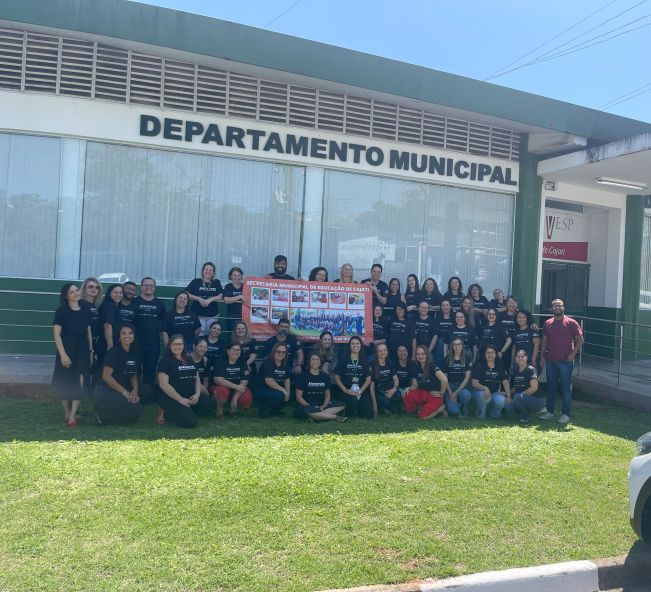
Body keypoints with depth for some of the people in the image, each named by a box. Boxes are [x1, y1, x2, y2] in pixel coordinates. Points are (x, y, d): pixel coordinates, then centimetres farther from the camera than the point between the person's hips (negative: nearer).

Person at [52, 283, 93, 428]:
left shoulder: (85, 310, 9)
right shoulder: (61, 311, -3)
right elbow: (57, 334, -7)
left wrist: (91, 351, 9)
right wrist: (63, 354, -14)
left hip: (83, 349, 2)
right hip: (67, 349, -2)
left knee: (79, 381, -8)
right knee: (65, 382, 4)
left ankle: (73, 415, -6)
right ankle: (66, 412, 20)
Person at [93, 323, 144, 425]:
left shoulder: (134, 354, 9)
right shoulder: (113, 352, -12)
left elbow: (134, 375, 13)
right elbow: (106, 376, -16)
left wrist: (135, 390, -7)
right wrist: (124, 392, -17)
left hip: (120, 392, 8)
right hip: (105, 392, -8)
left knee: (138, 407, -11)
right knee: (134, 408, -23)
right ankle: (102, 414, -4)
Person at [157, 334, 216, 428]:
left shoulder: (189, 361, 15)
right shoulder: (165, 361, -6)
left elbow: (197, 379, 16)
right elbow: (163, 384, -15)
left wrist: (197, 394, -5)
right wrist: (180, 399, -18)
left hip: (190, 397, 7)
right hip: (171, 399, -7)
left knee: (210, 405, -12)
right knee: (190, 421, -23)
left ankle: (186, 411, 4)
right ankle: (166, 413, 1)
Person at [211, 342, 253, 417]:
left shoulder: (242, 362, -2)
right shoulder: (221, 361, -11)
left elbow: (244, 382, -9)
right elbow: (218, 380, -23)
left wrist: (235, 398, -21)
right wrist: (236, 386, -28)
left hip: (237, 390, 3)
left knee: (247, 399, -26)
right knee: (223, 391, -36)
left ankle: (234, 406, 8)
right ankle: (219, 408, -5)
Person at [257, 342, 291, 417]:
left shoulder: (284, 364, 6)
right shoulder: (268, 362, -17)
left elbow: (287, 379, 11)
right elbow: (269, 381, -25)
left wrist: (287, 392, -6)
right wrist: (283, 390, -21)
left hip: (274, 390, 8)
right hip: (261, 390, -8)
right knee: (280, 395, -31)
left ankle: (274, 410, 13)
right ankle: (263, 407, -6)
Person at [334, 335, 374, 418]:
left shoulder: (364, 360, 8)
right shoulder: (343, 359, 1)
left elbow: (368, 379, 3)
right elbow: (337, 377, 0)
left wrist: (360, 391, -10)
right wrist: (345, 390, -12)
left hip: (362, 391, 3)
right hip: (348, 391, -3)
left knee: (369, 415, -11)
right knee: (353, 401, -36)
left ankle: (358, 407, 23)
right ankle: (348, 411, 0)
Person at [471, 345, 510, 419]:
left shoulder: (499, 366, 9)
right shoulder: (479, 365, -3)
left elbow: (505, 382, 6)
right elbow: (474, 383, -11)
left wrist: (508, 395, -10)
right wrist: (485, 388, -29)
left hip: (495, 393, 3)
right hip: (480, 391, -3)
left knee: (501, 401, -30)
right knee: (484, 396, -38)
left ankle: (492, 412, 5)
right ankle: (480, 415, -7)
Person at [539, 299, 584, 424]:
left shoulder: (571, 323, -3)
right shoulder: (547, 323, 10)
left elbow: (580, 339, -2)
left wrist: (573, 353, -12)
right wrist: (542, 356, 8)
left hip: (565, 361, -4)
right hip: (550, 360, 4)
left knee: (566, 388, 0)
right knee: (551, 387, 10)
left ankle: (565, 414, 5)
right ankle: (550, 411, 19)